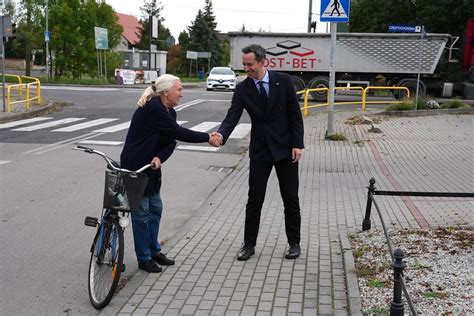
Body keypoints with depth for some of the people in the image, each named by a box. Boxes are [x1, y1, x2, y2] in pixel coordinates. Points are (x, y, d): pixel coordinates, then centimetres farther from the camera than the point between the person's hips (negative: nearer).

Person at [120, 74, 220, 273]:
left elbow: (171, 141, 0)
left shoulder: (169, 112, 5)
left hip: (151, 166, 9)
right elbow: (179, 133, -25)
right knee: (141, 212, 1)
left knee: (155, 208, 15)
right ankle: (143, 259, 14)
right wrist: (208, 137, -18)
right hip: (135, 166, -9)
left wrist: (159, 158, -19)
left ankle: (154, 251, 29)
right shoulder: (152, 109, -23)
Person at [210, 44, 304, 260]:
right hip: (259, 150, 1)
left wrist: (298, 144, -10)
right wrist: (221, 135, -33)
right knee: (254, 200, 3)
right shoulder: (242, 89, -3)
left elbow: (295, 114, -4)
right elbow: (232, 117, -13)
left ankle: (294, 243, 22)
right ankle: (249, 244, 16)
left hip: (285, 148, -1)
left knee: (291, 199, 6)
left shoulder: (283, 81, -6)